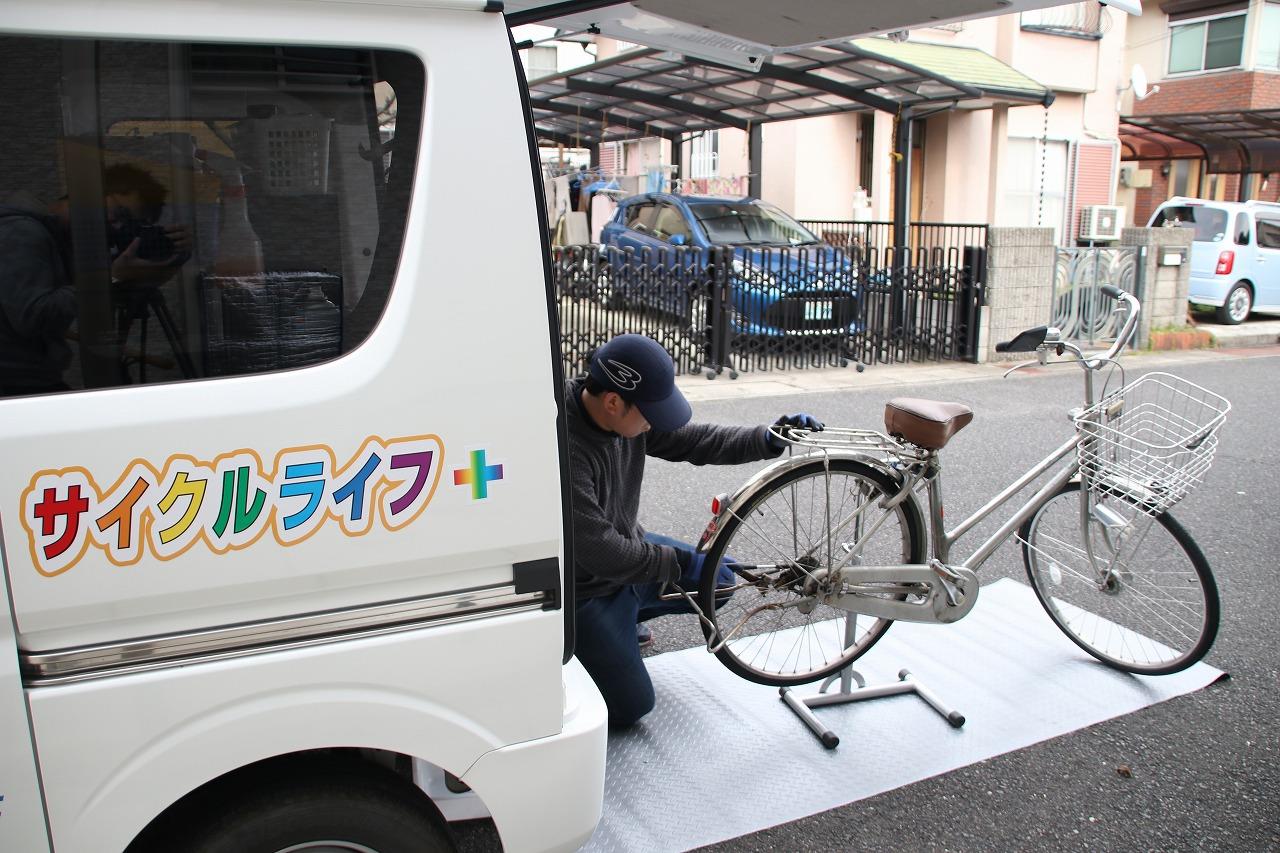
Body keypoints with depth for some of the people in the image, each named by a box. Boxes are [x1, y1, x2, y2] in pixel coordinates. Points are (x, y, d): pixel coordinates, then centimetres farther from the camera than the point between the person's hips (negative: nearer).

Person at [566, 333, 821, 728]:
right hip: (584, 587, -8)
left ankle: (621, 616, 24)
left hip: (628, 547, 8)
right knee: (631, 706, -4)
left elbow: (691, 440, 0)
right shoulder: (564, 449, -36)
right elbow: (600, 552, -32)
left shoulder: (625, 414, -11)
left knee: (718, 580, 12)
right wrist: (674, 561, -19)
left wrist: (768, 439, -12)